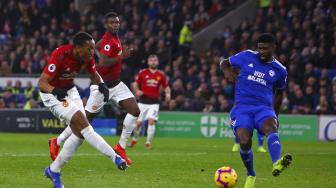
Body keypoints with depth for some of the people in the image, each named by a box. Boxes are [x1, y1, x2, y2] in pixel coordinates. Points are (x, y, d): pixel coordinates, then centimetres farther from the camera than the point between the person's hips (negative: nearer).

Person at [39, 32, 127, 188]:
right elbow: (41, 83, -30)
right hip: (52, 93, -8)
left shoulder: (87, 57, -11)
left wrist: (101, 84, -14)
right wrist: (56, 91, -50)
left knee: (80, 133, 0)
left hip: (70, 90, 8)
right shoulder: (60, 56, -31)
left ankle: (54, 170, 13)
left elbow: (94, 74, 8)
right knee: (82, 123, -22)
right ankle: (115, 158, -20)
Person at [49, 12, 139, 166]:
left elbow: (96, 48, 23)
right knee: (86, 119, 1)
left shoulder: (114, 38, 7)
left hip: (116, 84, 9)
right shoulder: (108, 41, -21)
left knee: (135, 111, -5)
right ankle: (56, 142, 18)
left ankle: (121, 147, 3)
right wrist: (121, 57, -33)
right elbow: (103, 63, -35)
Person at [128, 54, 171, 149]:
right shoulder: (142, 73, 2)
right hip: (143, 101, 0)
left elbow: (166, 87, 11)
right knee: (138, 123, 3)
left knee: (151, 121, -16)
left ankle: (148, 142, -7)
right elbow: (136, 84, 10)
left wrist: (167, 94, -9)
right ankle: (134, 139, 29)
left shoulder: (161, 75, 4)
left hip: (154, 103, 0)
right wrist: (137, 91, -10)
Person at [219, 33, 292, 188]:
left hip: (264, 108, 0)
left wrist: (275, 114, 30)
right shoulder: (246, 57, 7)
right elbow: (226, 63, 21)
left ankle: (276, 164, -61)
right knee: (244, 143, -21)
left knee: (271, 127, -35)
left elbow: (279, 93, 26)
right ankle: (250, 175, 9)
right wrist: (223, 63, -3)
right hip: (242, 107, 0)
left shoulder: (279, 70, 10)